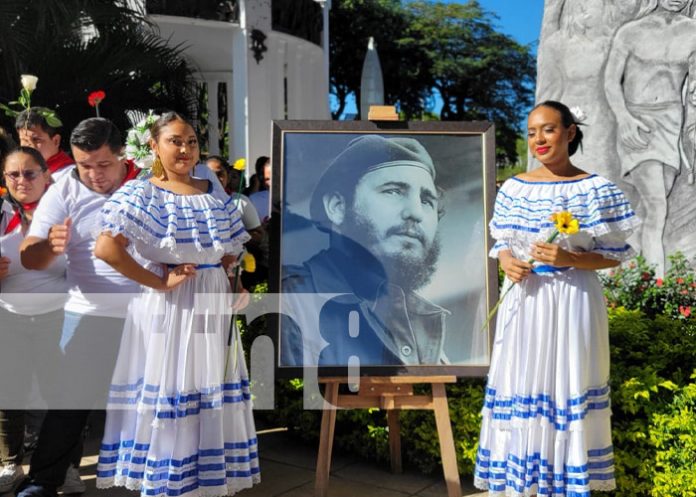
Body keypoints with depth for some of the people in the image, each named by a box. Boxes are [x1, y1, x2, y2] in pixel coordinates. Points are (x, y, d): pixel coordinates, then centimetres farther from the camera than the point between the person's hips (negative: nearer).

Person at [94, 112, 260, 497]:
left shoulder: (215, 193, 9)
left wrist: (230, 284, 1)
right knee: (167, 395, 3)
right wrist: (159, 282, -18)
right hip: (167, 308, -5)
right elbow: (106, 248, -21)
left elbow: (231, 250, 17)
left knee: (212, 396, 12)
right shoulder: (141, 194, -8)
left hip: (213, 303, 5)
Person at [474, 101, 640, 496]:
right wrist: (508, 262, -9)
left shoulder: (595, 189, -5)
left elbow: (615, 255, -4)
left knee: (568, 387, 4)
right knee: (519, 386, 8)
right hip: (524, 300, 3)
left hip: (571, 302, -3)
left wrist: (569, 259, -20)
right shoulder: (514, 187, 5)